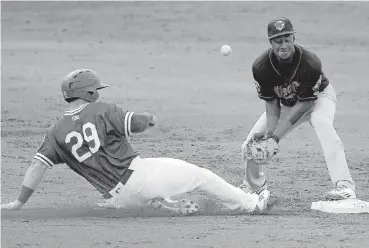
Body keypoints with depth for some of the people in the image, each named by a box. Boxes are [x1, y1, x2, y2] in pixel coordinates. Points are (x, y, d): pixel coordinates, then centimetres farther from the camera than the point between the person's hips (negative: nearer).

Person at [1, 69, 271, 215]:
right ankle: (251, 203, 16)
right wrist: (149, 118, 13)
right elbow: (138, 123, -11)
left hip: (117, 194, 4)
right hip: (138, 172, -4)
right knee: (200, 175, 9)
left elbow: (38, 165, -3)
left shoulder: (56, 132, 4)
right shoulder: (101, 110, -5)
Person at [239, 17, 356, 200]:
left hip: (317, 96, -4)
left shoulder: (310, 63, -35)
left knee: (321, 121, -38)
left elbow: (305, 103, -28)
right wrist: (269, 134, -34)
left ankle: (344, 186, -43)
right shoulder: (261, 67, -26)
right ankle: (254, 186, 27)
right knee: (250, 145, -5)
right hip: (285, 103, 4)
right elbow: (272, 104, -16)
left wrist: (275, 136, -33)